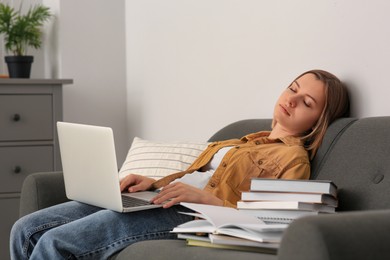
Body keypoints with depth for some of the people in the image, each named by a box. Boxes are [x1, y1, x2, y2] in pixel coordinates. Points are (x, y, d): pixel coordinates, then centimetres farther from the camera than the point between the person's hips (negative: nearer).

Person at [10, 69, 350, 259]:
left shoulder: (294, 157, 3)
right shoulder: (250, 140, 29)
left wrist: (204, 197, -21)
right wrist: (155, 183, 7)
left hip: (193, 216, -9)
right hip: (164, 201, 9)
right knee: (28, 230, -5)